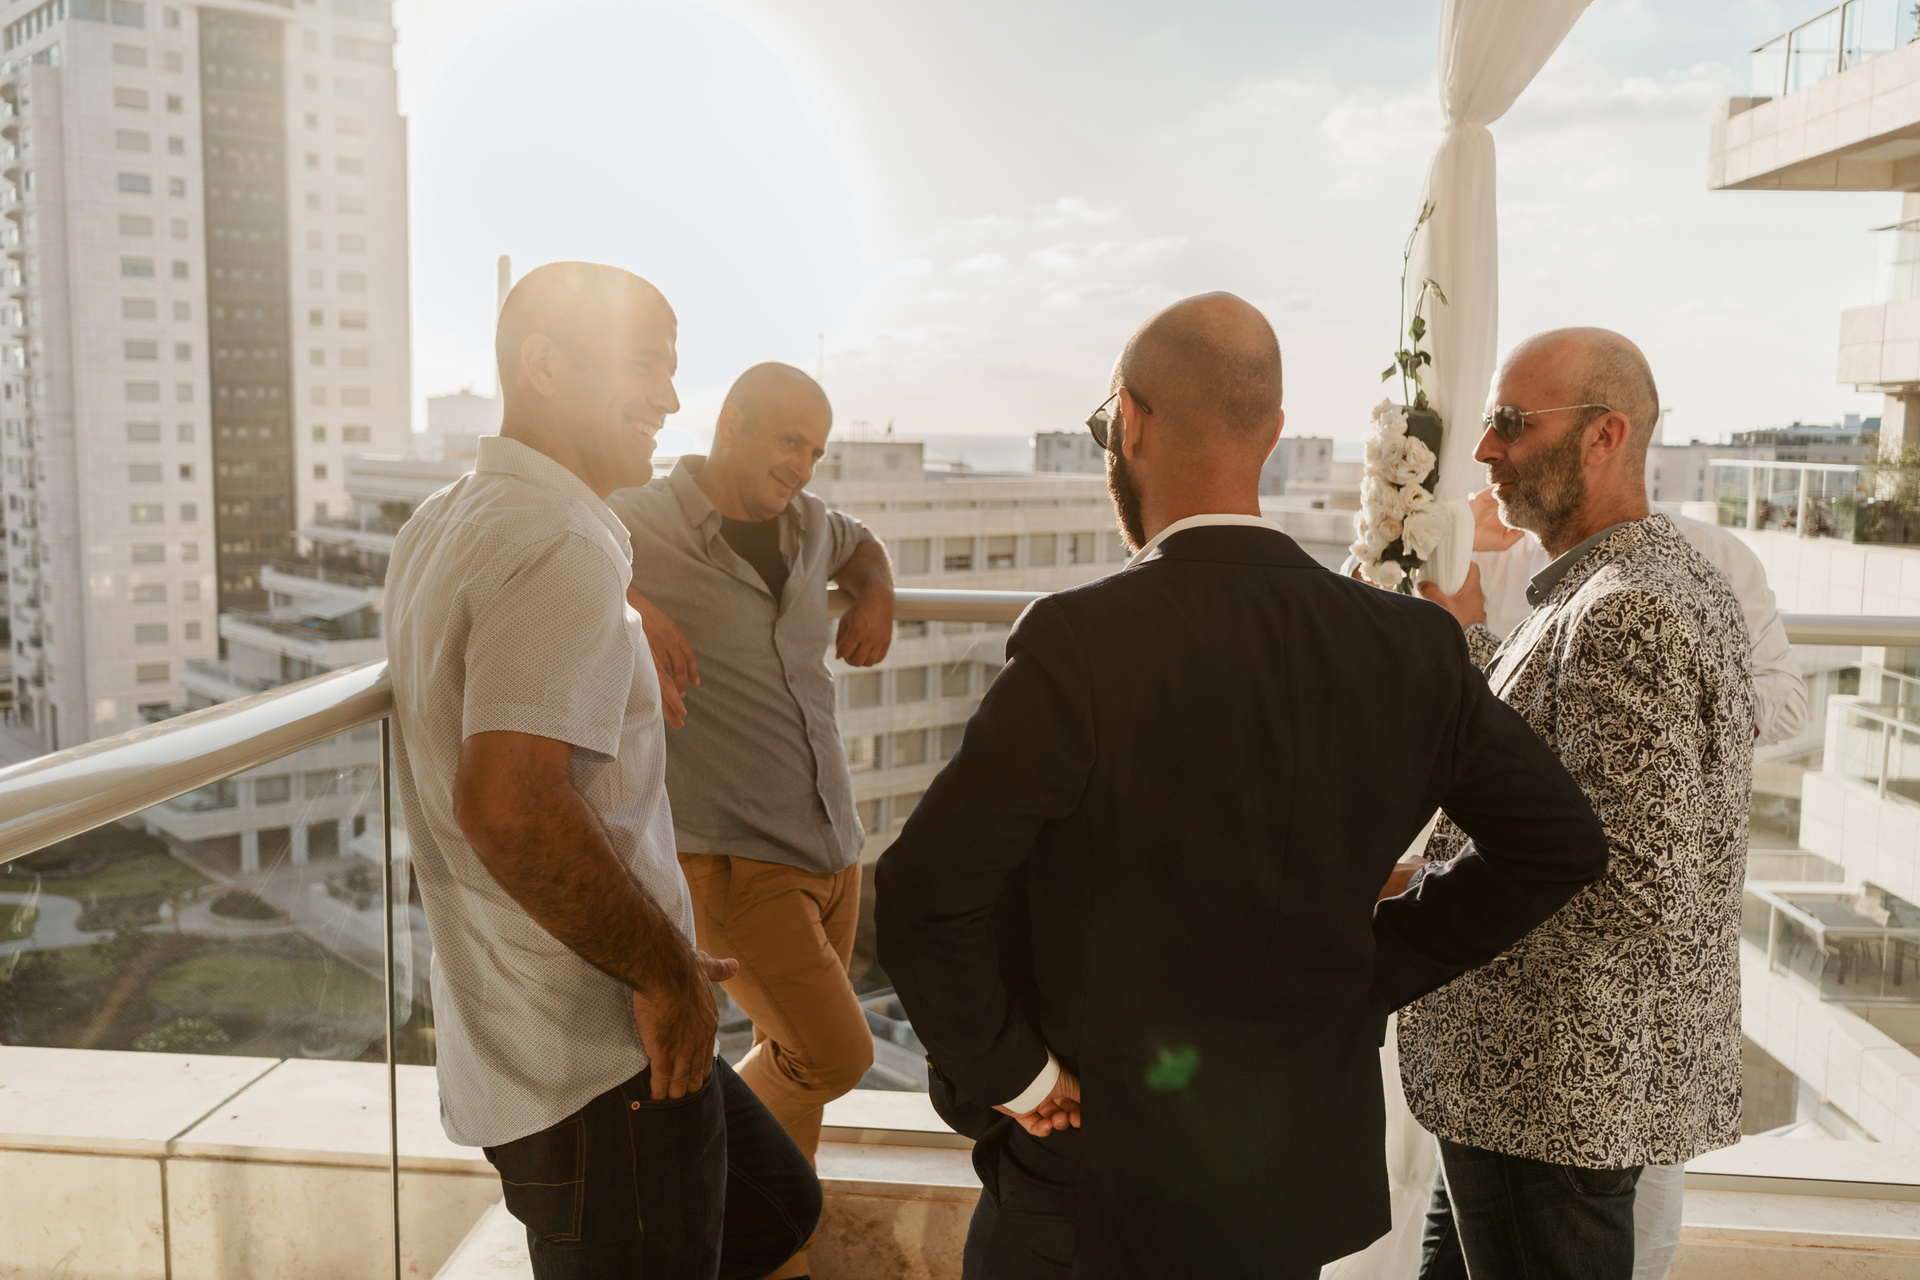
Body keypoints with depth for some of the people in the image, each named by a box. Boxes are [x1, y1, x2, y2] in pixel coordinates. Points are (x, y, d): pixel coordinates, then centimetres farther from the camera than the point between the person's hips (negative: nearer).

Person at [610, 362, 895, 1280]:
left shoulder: (806, 524, 10)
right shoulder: (641, 526, -11)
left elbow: (863, 547, 32)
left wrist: (874, 598, 9)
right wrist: (624, 601, -33)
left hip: (832, 850, 7)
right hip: (730, 859, -7)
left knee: (798, 1058, 14)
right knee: (836, 1056, -9)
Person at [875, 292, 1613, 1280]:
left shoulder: (1082, 642, -24)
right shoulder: (1409, 647, -8)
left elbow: (925, 895, -28)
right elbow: (1559, 843, 3)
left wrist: (1008, 1077, -13)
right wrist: (1375, 971, 4)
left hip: (1093, 1197, -5)